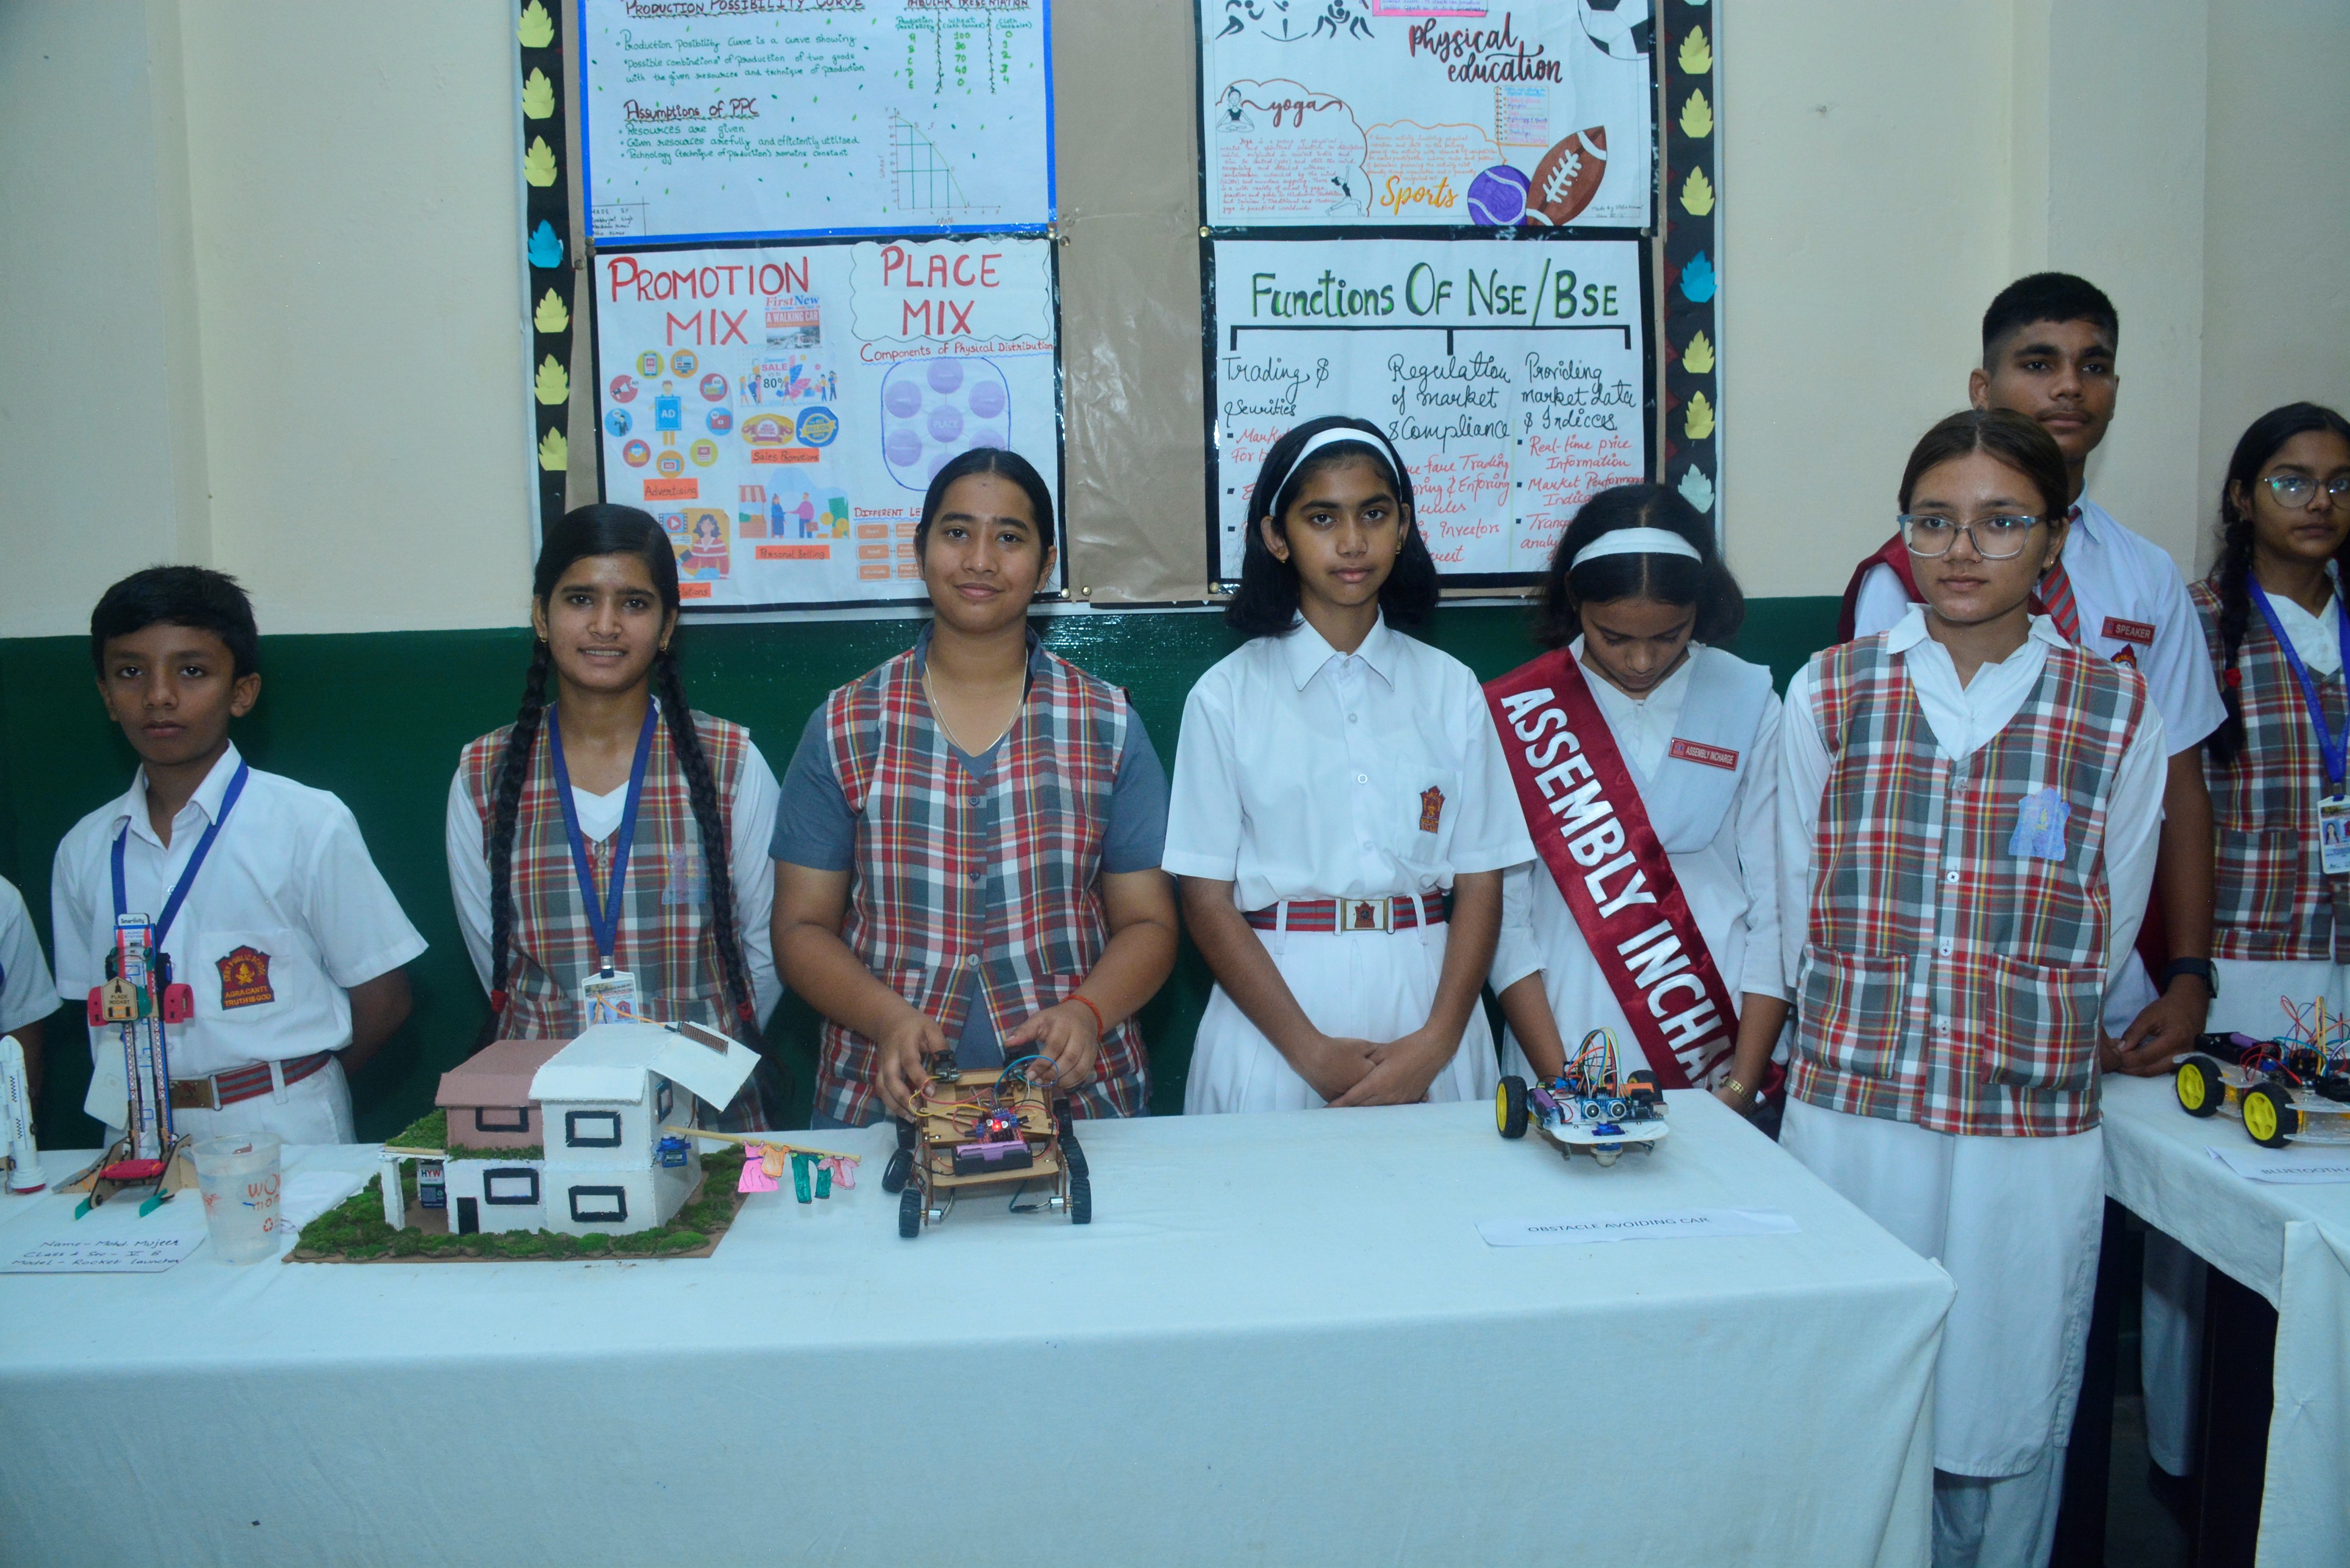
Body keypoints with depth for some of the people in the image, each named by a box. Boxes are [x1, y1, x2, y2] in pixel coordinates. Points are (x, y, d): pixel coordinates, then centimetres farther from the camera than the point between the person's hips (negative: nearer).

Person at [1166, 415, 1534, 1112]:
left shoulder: (1451, 690, 6)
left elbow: (1480, 885, 4)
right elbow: (1207, 902, -3)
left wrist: (1435, 1043, -10)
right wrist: (1313, 1052, -11)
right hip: (1274, 1003, -1)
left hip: (1425, 997, 2)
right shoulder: (1227, 696, 0)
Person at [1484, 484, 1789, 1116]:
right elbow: (1504, 911, -4)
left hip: (1720, 1062, 1)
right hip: (1564, 1053, -1)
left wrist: (1744, 1085, -6)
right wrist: (1561, 1083, -10)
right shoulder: (1515, 714, -2)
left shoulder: (1749, 705, 1)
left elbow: (1776, 904, 0)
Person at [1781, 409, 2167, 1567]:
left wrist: (2021, 1037, 10)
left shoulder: (2119, 715, 1)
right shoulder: (1827, 694, 3)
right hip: (1847, 1111, 0)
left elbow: (2102, 944, 9)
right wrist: (1858, 1035, 8)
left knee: (2005, 1421, 9)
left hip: (2032, 1126, 0)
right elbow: (1797, 913, 8)